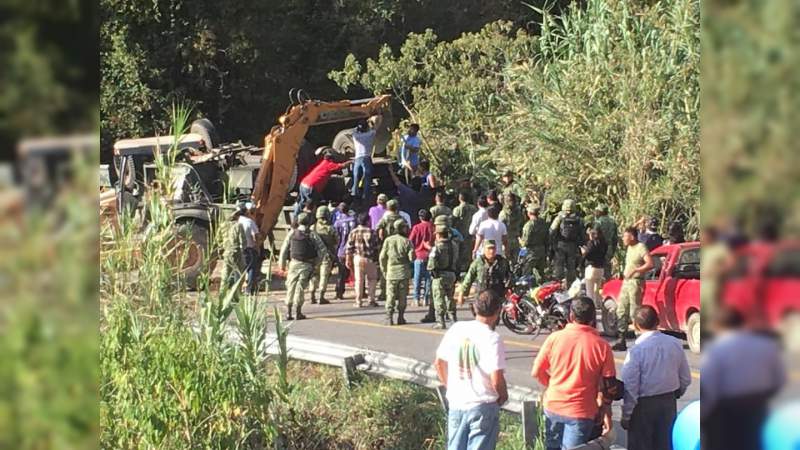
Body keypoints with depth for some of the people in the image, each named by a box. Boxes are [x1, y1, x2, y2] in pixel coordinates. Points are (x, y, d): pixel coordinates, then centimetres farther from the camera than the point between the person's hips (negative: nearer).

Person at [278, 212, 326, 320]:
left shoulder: (292, 233, 2)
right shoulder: (312, 234, -3)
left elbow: (284, 250, 3)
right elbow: (322, 249, -3)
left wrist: (282, 265, 10)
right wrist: (316, 262, 7)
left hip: (294, 263, 2)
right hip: (307, 265, -1)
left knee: (291, 287, 9)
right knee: (300, 287, 1)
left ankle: (288, 312, 7)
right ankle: (298, 312, -1)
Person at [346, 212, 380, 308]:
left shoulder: (353, 232, 1)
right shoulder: (371, 232, -8)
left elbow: (349, 248, 2)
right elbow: (376, 247, -7)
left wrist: (348, 260, 9)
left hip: (358, 258, 2)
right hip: (370, 259, -2)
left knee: (359, 280, 6)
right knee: (371, 280, 10)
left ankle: (359, 302, 6)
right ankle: (371, 300, 7)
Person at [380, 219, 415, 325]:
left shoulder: (388, 240, 0)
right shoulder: (407, 241, -5)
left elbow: (382, 257, 0)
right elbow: (412, 257, -10)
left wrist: (384, 270, 10)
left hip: (391, 272, 1)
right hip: (403, 272, -1)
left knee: (390, 296, 3)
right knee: (402, 296, 7)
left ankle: (389, 317, -4)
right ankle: (401, 317, 8)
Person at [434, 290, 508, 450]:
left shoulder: (456, 329, 0)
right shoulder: (492, 338, -16)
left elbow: (439, 363, 9)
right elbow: (496, 379, -19)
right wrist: (503, 396, 1)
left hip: (456, 403, 5)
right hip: (483, 406, -5)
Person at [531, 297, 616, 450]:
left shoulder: (554, 338, -7)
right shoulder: (602, 346, -10)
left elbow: (536, 372, -1)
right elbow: (608, 384, -5)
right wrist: (606, 412, 7)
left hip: (553, 406, 2)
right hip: (581, 411, -2)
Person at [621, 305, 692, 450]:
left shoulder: (636, 350, -19)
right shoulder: (675, 344, -5)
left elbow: (631, 387, -16)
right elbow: (686, 378, 4)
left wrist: (626, 415, -6)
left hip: (644, 405, -4)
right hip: (669, 403, 4)